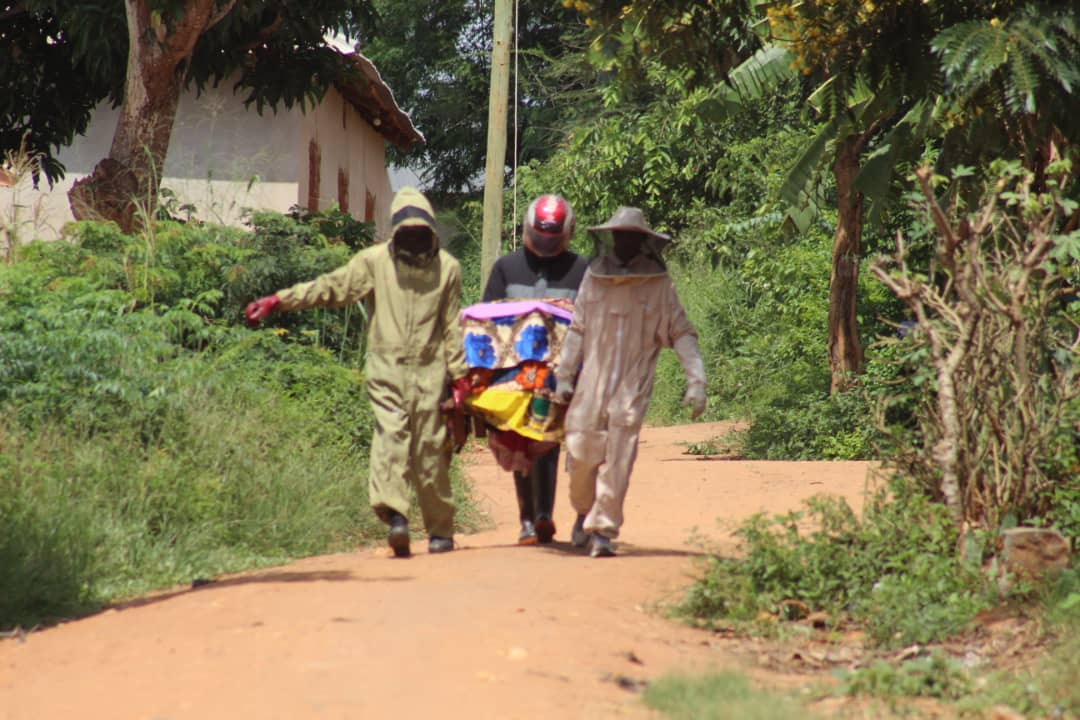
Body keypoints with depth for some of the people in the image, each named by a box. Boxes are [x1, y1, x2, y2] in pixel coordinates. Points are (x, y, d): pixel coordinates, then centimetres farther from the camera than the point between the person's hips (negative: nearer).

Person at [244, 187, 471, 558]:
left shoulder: (447, 268, 9)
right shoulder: (374, 261, 6)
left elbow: (452, 326, 12)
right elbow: (330, 287, 3)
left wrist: (460, 373, 9)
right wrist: (278, 300, -5)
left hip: (429, 372, 0)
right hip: (386, 369, 0)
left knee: (431, 450, 0)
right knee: (391, 436, -17)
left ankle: (440, 529, 10)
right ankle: (394, 515, -29)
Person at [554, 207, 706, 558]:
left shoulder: (658, 285, -1)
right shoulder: (593, 278, 6)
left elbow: (682, 334, 1)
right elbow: (577, 329, 12)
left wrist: (696, 381, -8)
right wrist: (563, 375, 10)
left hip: (632, 387, -2)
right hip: (592, 383, 2)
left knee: (618, 461, -8)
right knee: (580, 452, 1)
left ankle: (603, 529, -1)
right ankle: (585, 512, 29)